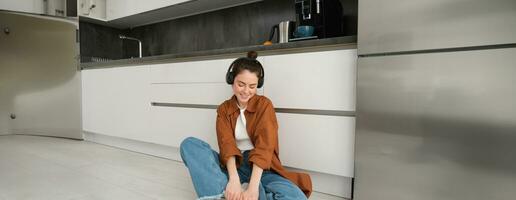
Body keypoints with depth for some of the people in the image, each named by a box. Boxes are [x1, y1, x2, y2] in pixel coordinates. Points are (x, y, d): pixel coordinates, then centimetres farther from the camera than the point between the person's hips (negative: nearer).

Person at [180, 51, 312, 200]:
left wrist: (253, 187, -27)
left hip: (260, 168, -1)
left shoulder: (264, 105, -1)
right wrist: (234, 180, -29)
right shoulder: (223, 109, 6)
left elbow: (264, 146, -15)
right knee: (189, 144, -18)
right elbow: (226, 144, -11)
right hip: (233, 166, 2)